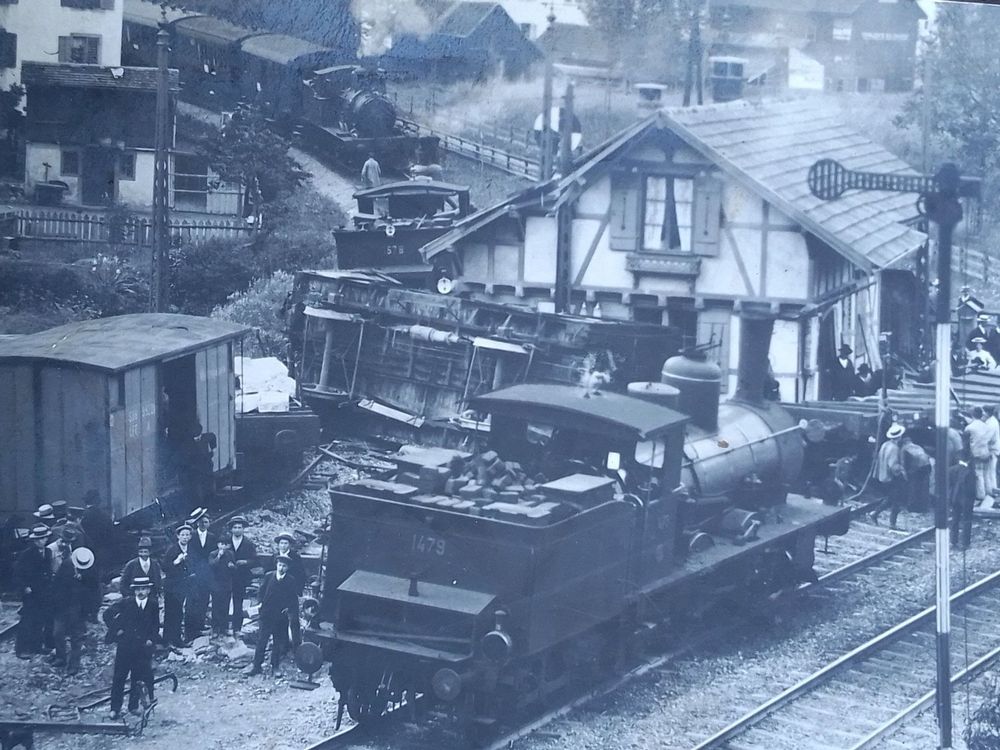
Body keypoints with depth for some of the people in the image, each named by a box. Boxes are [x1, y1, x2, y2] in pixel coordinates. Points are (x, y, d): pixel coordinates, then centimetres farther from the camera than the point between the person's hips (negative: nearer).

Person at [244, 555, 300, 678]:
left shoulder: (290, 581, -2)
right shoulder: (268, 577, 0)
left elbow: (294, 599, 2)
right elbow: (262, 591, 6)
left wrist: (289, 609, -9)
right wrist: (261, 602, -5)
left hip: (281, 616, 0)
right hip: (267, 614, 0)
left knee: (278, 643, 7)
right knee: (261, 640, 1)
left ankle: (275, 667, 17)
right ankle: (256, 665, 8)